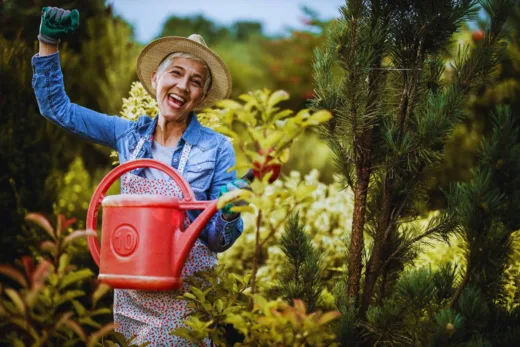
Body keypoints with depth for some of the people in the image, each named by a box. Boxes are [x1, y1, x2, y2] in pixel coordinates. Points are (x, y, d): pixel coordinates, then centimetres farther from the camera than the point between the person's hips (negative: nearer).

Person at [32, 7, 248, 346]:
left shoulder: (217, 148, -8)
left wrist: (229, 214, -28)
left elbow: (218, 241, -6)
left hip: (185, 296, -3)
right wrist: (49, 41, 3)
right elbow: (57, 107, 10)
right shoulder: (130, 134, 2)